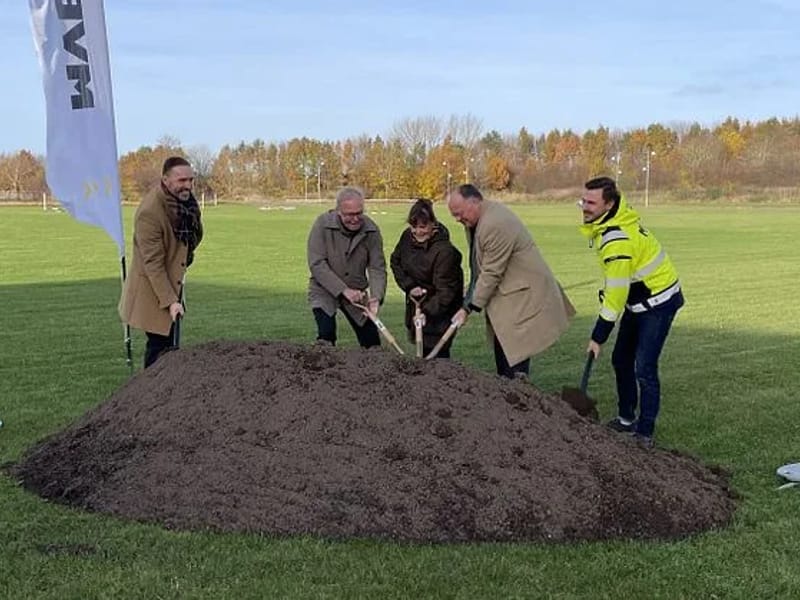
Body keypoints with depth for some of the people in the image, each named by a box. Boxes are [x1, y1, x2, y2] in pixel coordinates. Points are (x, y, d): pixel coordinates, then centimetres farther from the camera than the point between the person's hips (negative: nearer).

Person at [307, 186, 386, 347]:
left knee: (372, 342, 6)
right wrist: (344, 290, -27)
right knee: (326, 335, -22)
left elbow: (377, 268, -10)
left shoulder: (371, 230, -11)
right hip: (325, 291, -3)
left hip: (356, 293, 3)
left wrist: (376, 297, -27)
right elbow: (317, 264, -21)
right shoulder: (323, 224, -18)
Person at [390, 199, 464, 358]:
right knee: (422, 349, 12)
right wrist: (409, 286, -4)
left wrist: (427, 312, -35)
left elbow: (445, 290, -26)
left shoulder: (445, 251, -26)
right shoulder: (407, 236, -5)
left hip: (440, 307, -7)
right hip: (415, 301, 7)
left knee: (437, 351, -10)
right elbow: (395, 261, 9)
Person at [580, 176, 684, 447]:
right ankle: (627, 419, 28)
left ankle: (645, 432, -1)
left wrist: (598, 337, -23)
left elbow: (616, 293, -29)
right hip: (637, 300, 10)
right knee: (621, 359, 14)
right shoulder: (607, 224, -3)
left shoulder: (617, 241, -32)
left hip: (658, 302, -10)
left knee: (644, 368, -12)